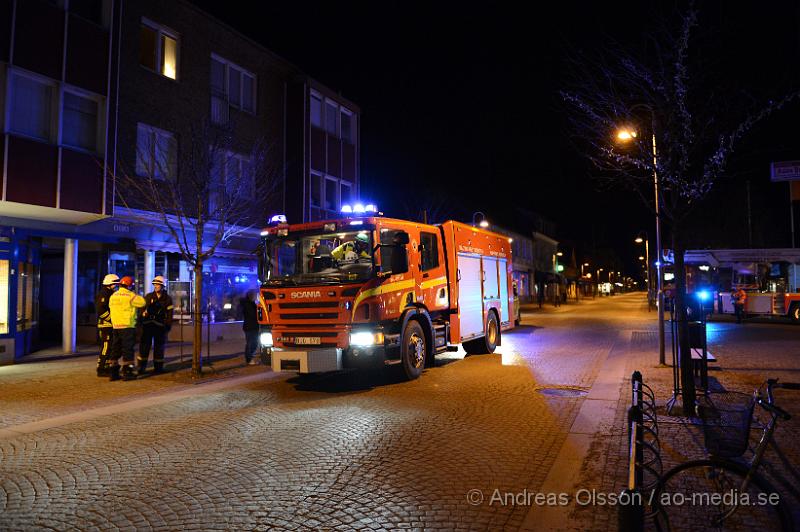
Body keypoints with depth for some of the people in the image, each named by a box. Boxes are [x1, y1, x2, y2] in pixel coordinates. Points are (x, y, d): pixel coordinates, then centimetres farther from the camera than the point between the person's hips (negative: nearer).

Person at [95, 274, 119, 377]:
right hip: (105, 325, -10)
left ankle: (107, 368, 22)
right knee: (105, 348, -8)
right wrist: (112, 318, -19)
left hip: (111, 325, 10)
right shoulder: (103, 294, -12)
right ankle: (101, 370, -3)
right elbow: (100, 310, -22)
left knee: (111, 348, 14)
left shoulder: (110, 294, 19)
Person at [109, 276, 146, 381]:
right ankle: (127, 372, -1)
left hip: (115, 326, 7)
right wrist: (137, 296, 9)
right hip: (127, 326, -7)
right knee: (128, 349, -2)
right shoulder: (130, 295, -11)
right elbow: (143, 302, -8)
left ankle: (114, 373, 15)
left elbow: (111, 307, 18)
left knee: (115, 349, 12)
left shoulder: (113, 296, 12)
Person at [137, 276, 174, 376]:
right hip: (147, 324, 2)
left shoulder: (167, 299, 4)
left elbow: (169, 314, 2)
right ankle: (141, 368, 9)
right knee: (144, 346, 1)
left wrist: (168, 327, -5)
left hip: (160, 326, -2)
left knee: (159, 347, 6)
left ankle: (158, 367, 15)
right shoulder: (148, 296, 9)